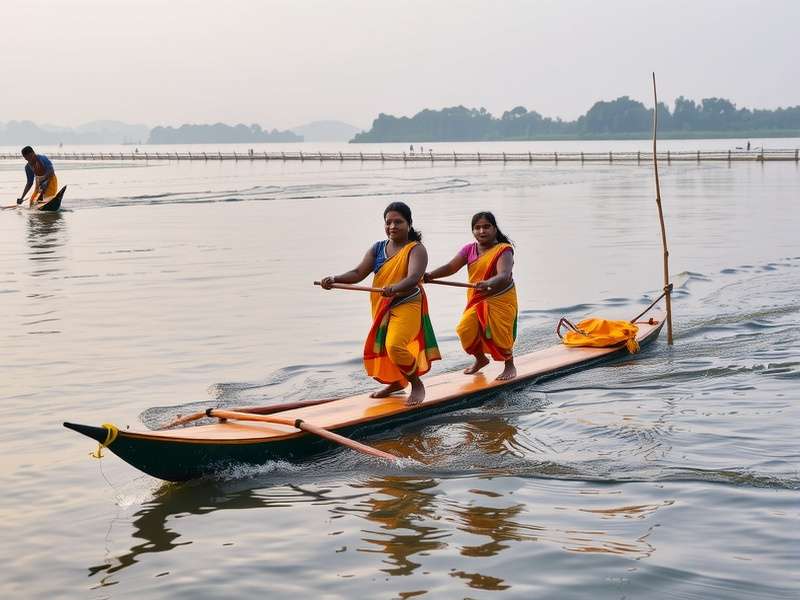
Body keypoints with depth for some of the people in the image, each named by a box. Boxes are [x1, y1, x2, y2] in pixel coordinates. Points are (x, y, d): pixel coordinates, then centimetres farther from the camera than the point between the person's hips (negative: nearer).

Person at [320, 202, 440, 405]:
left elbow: (413, 278, -29)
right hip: (382, 307, 7)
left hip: (407, 306, -7)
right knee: (378, 348, 17)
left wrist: (395, 288, -49)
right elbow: (358, 273, -2)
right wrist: (335, 279, -20)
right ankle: (396, 382, 45)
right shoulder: (378, 248, 6)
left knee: (395, 346, -24)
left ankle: (417, 385, -2)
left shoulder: (416, 249, -12)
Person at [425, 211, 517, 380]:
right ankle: (480, 358, 23)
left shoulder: (504, 250, -15)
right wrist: (430, 275, -26)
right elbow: (451, 267, -8)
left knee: (499, 334, -8)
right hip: (475, 301, 5)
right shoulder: (469, 249, 2)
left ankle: (510, 366, 20)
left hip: (500, 301, -5)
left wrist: (488, 284, -53)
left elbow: (504, 275, -32)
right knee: (466, 330, -6)